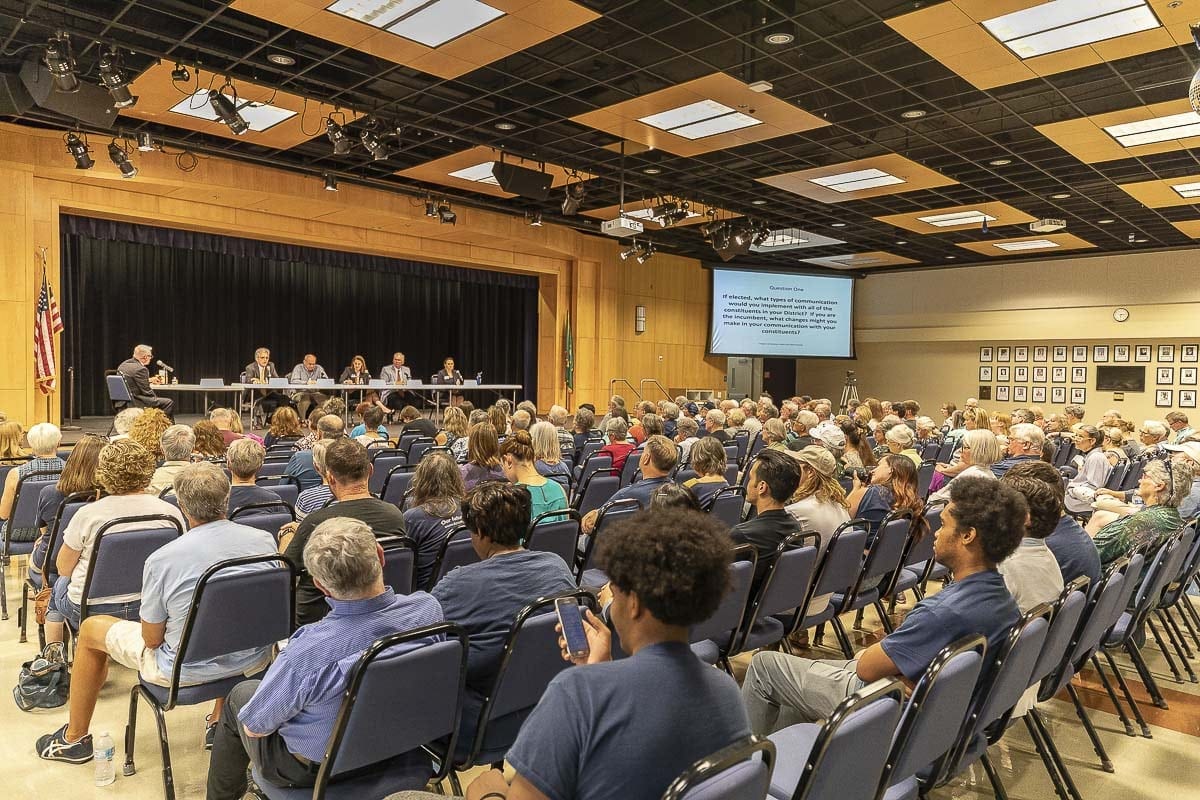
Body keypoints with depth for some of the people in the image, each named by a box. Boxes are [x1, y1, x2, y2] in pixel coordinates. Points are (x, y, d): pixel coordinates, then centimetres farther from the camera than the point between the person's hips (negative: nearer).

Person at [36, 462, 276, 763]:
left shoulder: (162, 559, -23)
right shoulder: (265, 540, -13)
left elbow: (151, 639, -12)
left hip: (189, 668, -3)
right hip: (254, 661, 4)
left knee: (91, 629, 19)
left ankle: (75, 738, 37)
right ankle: (220, 719, 45)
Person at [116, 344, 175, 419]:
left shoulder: (123, 365, 9)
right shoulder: (141, 369, -19)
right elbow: (146, 391, -18)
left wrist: (149, 380, 23)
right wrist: (156, 397, -1)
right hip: (136, 402, -10)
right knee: (169, 403, -3)